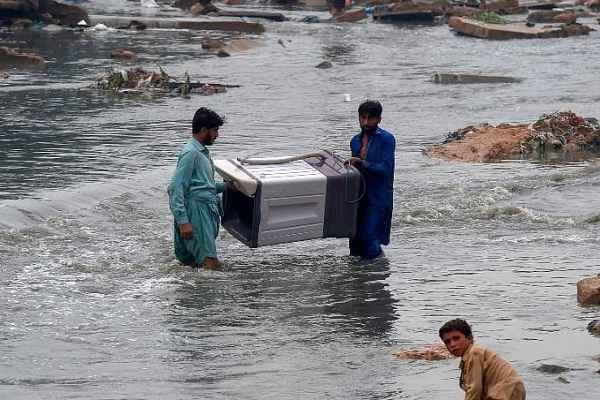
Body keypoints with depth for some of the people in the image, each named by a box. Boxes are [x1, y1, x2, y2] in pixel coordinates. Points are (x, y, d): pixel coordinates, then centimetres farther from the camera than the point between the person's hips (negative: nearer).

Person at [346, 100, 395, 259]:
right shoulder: (355, 141, 13)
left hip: (378, 198, -7)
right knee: (355, 241, 8)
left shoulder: (387, 139, -8)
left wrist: (360, 163, -23)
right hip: (359, 197, 7)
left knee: (369, 241, -14)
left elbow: (385, 168, -18)